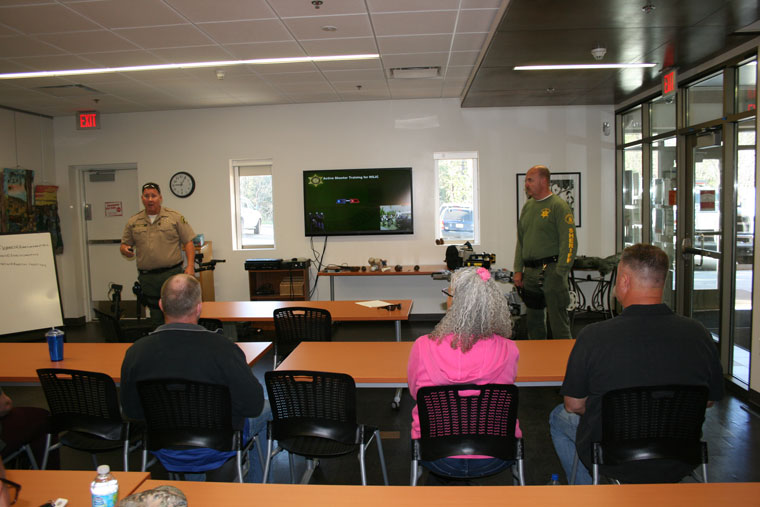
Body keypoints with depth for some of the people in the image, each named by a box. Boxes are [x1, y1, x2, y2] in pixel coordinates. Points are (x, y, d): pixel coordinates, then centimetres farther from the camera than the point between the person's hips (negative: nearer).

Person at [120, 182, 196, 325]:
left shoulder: (175, 217, 1)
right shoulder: (133, 222, 10)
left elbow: (188, 242, 0)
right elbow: (125, 244, 17)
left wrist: (190, 265, -11)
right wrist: (124, 250, -8)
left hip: (172, 273, -3)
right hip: (147, 278, 3)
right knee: (156, 317, 10)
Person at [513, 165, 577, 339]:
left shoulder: (559, 206, -6)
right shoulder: (528, 206, 15)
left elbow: (569, 242, -11)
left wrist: (560, 274, -16)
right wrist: (518, 270, 11)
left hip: (551, 271, -7)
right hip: (530, 272, 7)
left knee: (558, 320, -5)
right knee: (533, 320, 13)